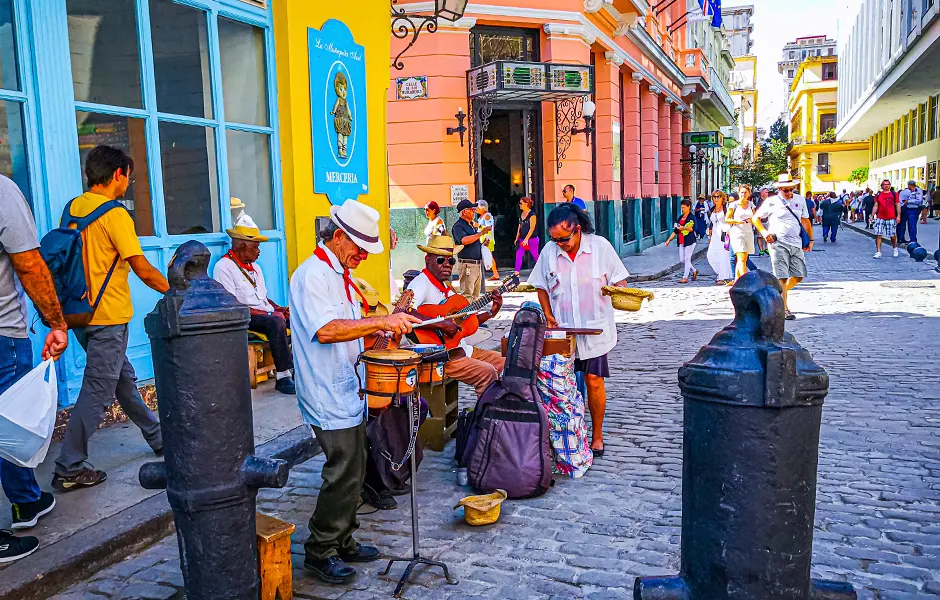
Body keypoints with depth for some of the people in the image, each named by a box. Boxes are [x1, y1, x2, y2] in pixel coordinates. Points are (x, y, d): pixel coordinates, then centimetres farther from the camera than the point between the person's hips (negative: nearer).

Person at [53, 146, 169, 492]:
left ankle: (159, 439, 32)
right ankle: (70, 470, 4)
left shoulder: (73, 208, 9)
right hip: (108, 317, -9)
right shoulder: (115, 214, -15)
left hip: (81, 314, 9)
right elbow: (143, 271, -16)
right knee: (97, 391, -2)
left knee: (123, 379, 18)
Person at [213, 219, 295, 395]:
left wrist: (279, 308, 3)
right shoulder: (223, 267, -6)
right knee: (277, 322, -34)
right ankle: (283, 377, -32)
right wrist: (267, 313, -17)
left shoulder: (255, 267, 21)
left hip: (266, 313, 8)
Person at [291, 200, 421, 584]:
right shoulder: (313, 274, -17)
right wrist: (380, 321, -30)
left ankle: (342, 541, 29)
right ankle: (319, 552, 11)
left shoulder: (340, 273, 16)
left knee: (351, 472, 16)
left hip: (346, 391, 10)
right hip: (329, 397, -10)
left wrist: (379, 328, 9)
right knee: (345, 473, -5)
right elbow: (325, 330, -30)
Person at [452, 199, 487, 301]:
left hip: (477, 264, 9)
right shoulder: (458, 226, -10)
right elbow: (464, 240, -27)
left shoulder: (471, 225, 19)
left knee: (476, 295, 13)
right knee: (467, 295, -11)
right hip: (467, 265, -9)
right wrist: (481, 233, -26)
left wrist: (483, 243, 15)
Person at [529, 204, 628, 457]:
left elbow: (619, 281, 0)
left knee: (594, 380, -1)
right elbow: (541, 286, 10)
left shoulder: (600, 247, -7)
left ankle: (597, 435, 16)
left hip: (595, 329, -2)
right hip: (561, 330, 2)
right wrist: (548, 315, 0)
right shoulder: (549, 251, -2)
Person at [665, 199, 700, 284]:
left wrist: (684, 228, -30)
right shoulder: (680, 217, 16)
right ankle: (694, 271, 28)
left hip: (689, 241, -8)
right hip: (681, 241, 8)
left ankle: (685, 277, -1)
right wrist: (669, 240, 12)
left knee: (687, 259, -5)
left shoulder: (691, 217, -5)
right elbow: (675, 231, 17)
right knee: (682, 260, 8)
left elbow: (693, 229, -18)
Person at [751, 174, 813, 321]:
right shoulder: (771, 202, -2)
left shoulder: (800, 200, 11)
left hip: (796, 244, 5)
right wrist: (764, 232, -8)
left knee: (799, 276, 5)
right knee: (782, 278, -7)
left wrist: (810, 240, 16)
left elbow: (805, 221, 19)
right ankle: (785, 310, -3)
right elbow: (755, 218, 6)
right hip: (778, 244, -5)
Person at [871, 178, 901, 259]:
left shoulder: (894, 194, 3)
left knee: (893, 235, 6)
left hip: (891, 218, -1)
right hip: (880, 218, 1)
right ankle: (878, 252, -3)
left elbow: (898, 205, 3)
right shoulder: (878, 195, 8)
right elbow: (876, 206, 10)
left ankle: (895, 248, 31)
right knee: (878, 235, -6)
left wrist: (898, 216, -4)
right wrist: (872, 215, 2)